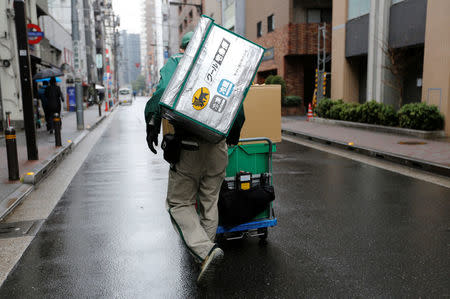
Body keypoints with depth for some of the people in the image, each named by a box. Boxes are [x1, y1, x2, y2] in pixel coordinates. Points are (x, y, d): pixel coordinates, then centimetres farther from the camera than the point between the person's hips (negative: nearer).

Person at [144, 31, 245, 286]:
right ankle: (207, 251, 26)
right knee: (209, 202, 17)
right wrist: (234, 135, 18)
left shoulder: (175, 62, 6)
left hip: (189, 146, -4)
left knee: (179, 203, 8)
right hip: (218, 146, 4)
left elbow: (165, 90, -12)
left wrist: (153, 124, -5)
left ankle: (205, 250, -10)